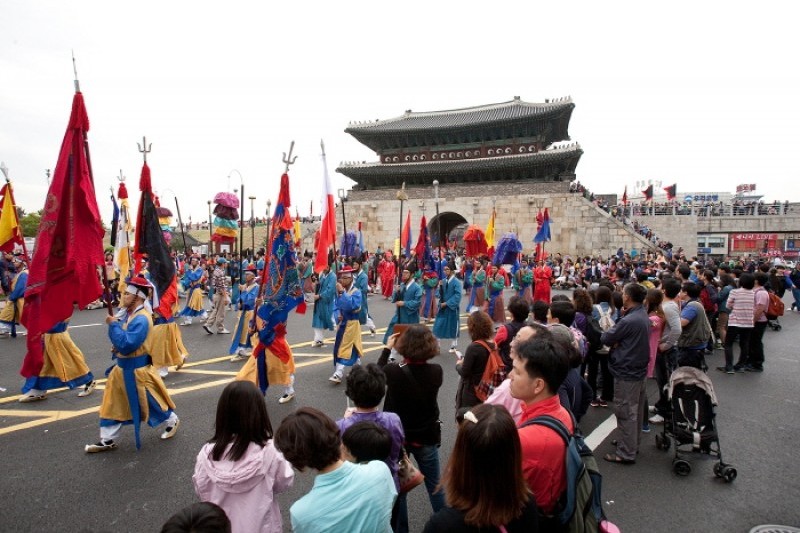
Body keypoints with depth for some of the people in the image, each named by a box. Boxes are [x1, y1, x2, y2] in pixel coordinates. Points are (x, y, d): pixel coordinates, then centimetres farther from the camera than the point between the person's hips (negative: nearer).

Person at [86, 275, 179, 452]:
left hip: (136, 369, -9)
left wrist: (114, 325, -22)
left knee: (150, 402, 8)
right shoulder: (128, 313, 4)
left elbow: (126, 345, -30)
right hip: (122, 366, 9)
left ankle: (172, 420, 31)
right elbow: (119, 338, 9)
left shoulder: (141, 319, -26)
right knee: (113, 404, 15)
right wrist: (114, 323, -9)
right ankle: (108, 440, 27)